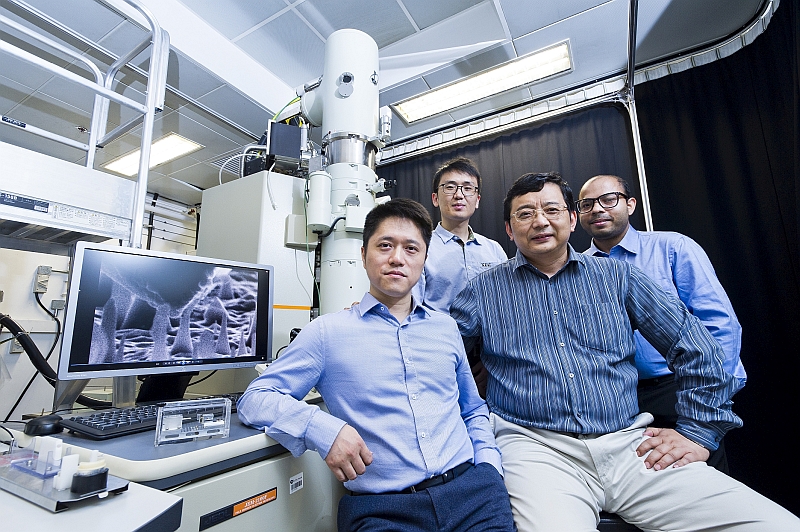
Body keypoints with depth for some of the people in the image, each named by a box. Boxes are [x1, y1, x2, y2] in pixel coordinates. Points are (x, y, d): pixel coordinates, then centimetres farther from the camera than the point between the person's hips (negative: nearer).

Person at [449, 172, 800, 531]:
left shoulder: (617, 276, 9)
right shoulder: (485, 290, 4)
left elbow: (695, 346, 11)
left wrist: (698, 431, 5)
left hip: (628, 443, 3)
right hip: (538, 447, -2)